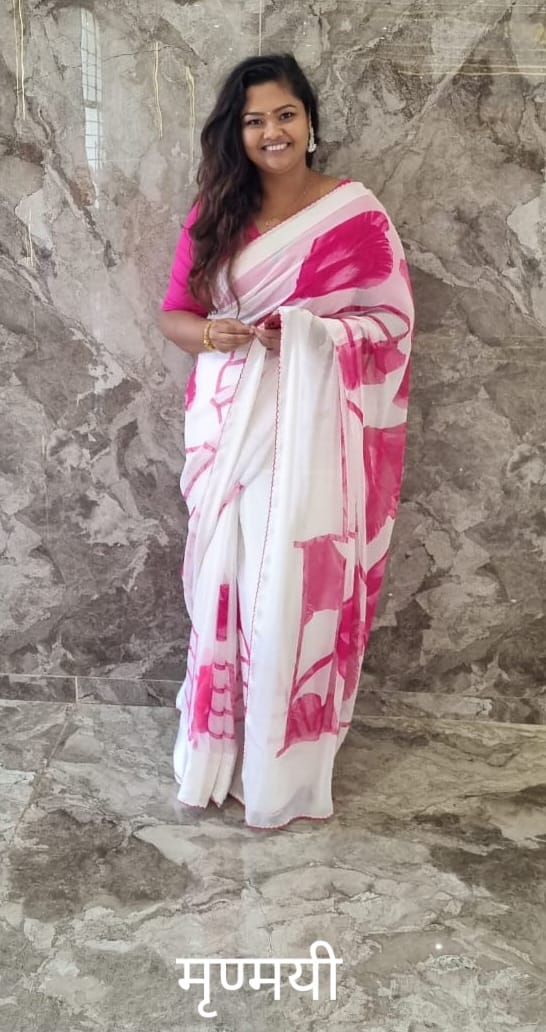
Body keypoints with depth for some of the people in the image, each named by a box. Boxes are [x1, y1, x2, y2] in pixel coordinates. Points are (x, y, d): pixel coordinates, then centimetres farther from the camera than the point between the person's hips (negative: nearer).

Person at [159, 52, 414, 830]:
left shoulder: (356, 214, -3)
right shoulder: (214, 212, 7)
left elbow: (394, 320, -4)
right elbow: (174, 313, 9)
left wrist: (304, 332, -19)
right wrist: (208, 333, -15)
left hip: (312, 434, -3)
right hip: (230, 431, 3)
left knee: (300, 593, 1)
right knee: (228, 585, 9)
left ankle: (288, 767, 21)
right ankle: (224, 752, 29)